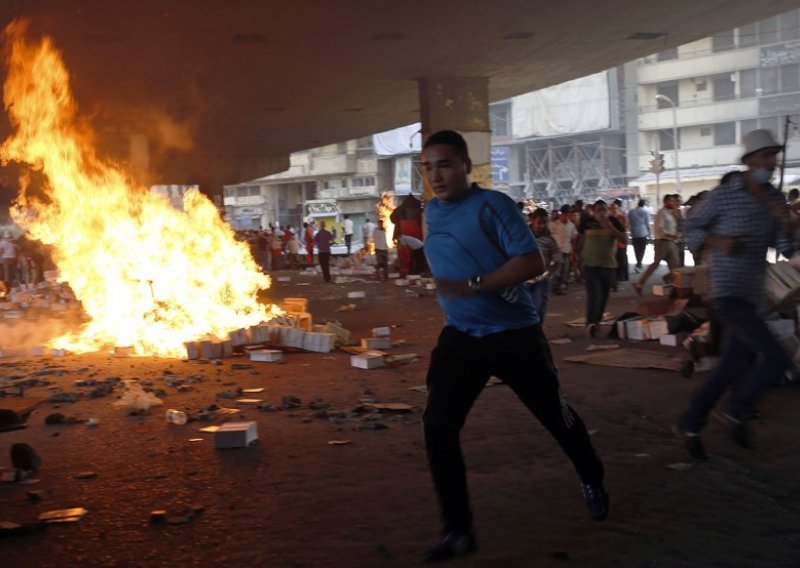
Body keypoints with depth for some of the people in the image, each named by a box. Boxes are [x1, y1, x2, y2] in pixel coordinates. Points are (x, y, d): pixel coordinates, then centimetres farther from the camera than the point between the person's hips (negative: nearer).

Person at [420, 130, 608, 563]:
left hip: (514, 334, -5)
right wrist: (448, 296, 11)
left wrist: (474, 286, -30)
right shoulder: (431, 213, 4)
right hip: (460, 336, 5)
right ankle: (458, 531, 1)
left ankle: (593, 481, 45)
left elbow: (533, 262, -24)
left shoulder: (493, 205, -17)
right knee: (437, 426, -10)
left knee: (555, 415, 15)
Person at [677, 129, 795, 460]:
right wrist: (718, 242, -16)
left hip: (753, 296, 8)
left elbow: (785, 250, 8)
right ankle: (737, 413, 6)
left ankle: (691, 424, 26)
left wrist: (786, 223, -11)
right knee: (777, 359, -16)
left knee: (734, 367, 12)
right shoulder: (724, 195, -9)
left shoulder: (775, 200, 8)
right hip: (728, 293, -7)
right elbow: (691, 227, 1)